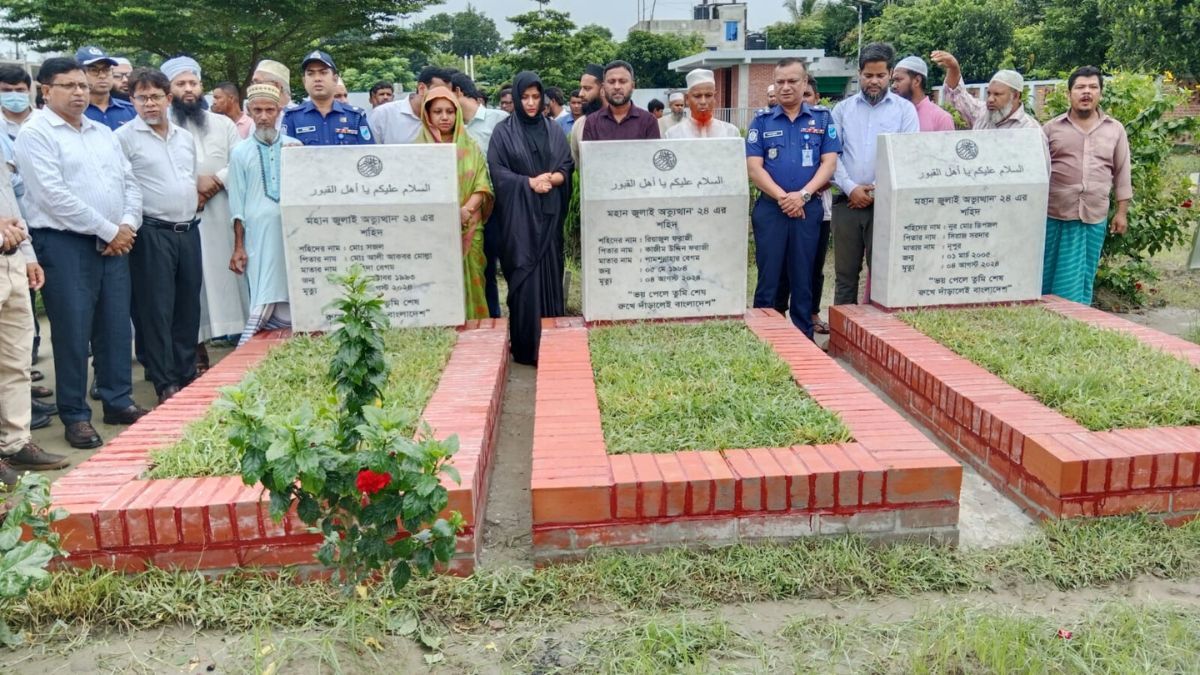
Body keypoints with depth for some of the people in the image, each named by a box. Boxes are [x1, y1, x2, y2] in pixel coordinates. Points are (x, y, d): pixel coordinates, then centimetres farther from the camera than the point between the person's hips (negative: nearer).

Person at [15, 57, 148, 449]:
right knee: (73, 331, -2)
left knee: (116, 326, 9)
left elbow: (130, 184, 14)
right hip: (64, 244, -6)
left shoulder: (103, 133, 16)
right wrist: (109, 230, -13)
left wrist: (127, 226, -4)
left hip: (114, 244, 6)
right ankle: (76, 416, 7)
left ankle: (119, 402, 20)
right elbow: (55, 196, -15)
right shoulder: (35, 134, -5)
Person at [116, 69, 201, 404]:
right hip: (152, 234, -6)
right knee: (157, 310, -1)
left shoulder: (186, 137, 14)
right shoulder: (124, 137, -5)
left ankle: (187, 375, 21)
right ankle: (166, 383, 6)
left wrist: (193, 201, 14)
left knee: (189, 307, 10)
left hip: (189, 230, 6)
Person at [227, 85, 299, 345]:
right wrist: (238, 247, 3)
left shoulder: (295, 146, 11)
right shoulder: (241, 152, 8)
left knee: (292, 297, 0)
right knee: (264, 301, -6)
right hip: (258, 233, -2)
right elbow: (237, 202, 7)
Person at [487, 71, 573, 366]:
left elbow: (567, 168, 8)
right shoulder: (504, 132, 3)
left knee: (550, 273, 2)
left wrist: (550, 179, -13)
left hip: (549, 214, 3)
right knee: (524, 276, -6)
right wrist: (530, 182, -15)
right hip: (518, 215, -3)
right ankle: (526, 347, -1)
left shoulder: (553, 130, 12)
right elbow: (497, 172, -4)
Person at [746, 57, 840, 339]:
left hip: (808, 208, 1)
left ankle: (805, 336, 15)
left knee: (803, 278, 7)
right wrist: (782, 197, -13)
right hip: (769, 208, 0)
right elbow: (754, 166, -2)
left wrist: (803, 194, -13)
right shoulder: (761, 121, 6)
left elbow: (829, 162, 0)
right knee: (768, 277, 2)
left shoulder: (822, 118, 7)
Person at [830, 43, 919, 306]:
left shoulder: (904, 109, 6)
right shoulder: (843, 109, 11)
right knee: (845, 273, 6)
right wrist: (850, 188, -10)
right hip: (847, 202, 2)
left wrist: (877, 190, -10)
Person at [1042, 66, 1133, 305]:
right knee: (1047, 275, 2)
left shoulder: (1115, 130, 8)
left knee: (1082, 280, 6)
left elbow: (1122, 174, 10)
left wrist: (1122, 212, 6)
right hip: (1054, 216, -1)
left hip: (1094, 218, 1)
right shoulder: (1052, 128, 4)